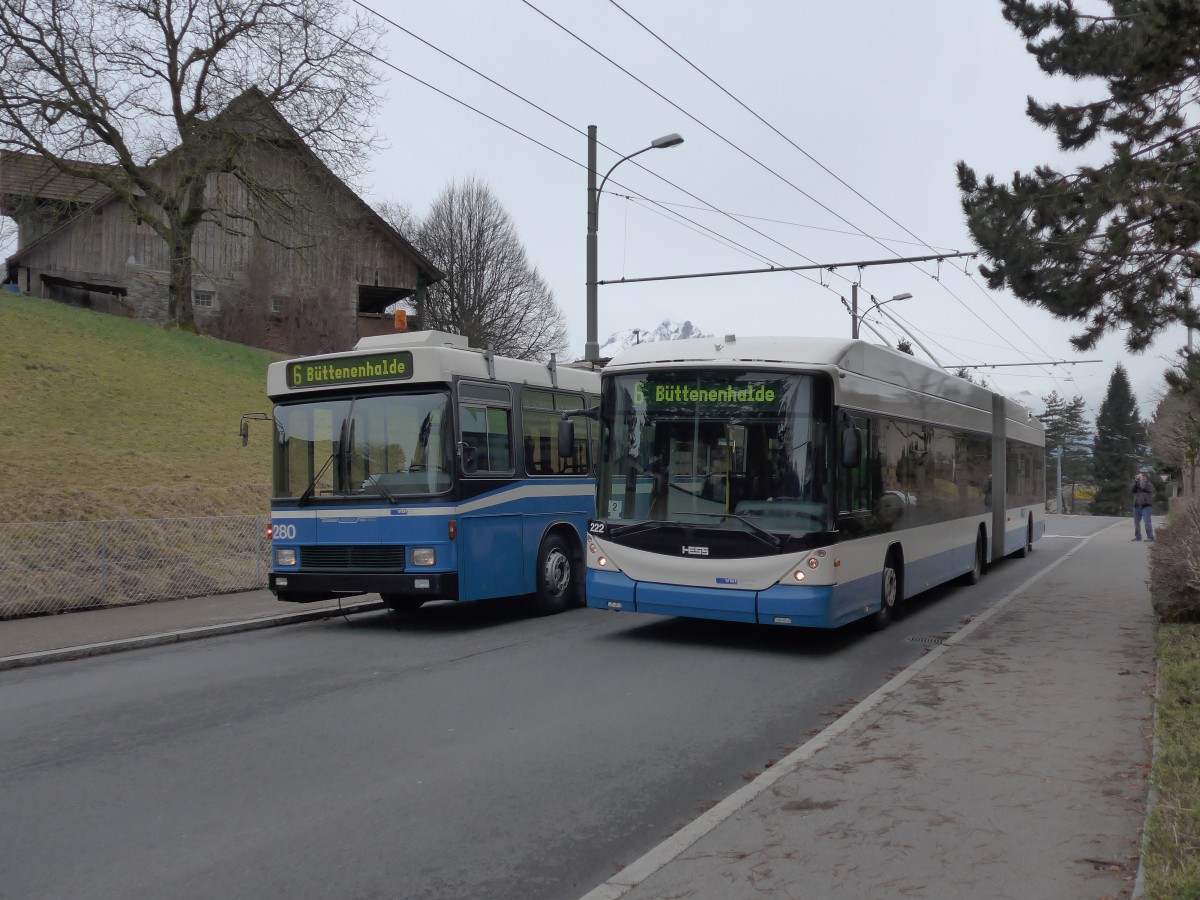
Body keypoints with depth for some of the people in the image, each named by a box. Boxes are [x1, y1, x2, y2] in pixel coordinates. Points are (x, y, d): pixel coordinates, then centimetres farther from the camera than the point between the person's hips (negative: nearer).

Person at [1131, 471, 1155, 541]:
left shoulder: (1149, 484, 0)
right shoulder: (1137, 485, 19)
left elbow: (1143, 487, -20)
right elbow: (1131, 490, 5)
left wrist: (1141, 480, -6)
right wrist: (1135, 481, -2)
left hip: (1146, 506, -7)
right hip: (1137, 506, 7)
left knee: (1147, 522, -11)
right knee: (1136, 522, 7)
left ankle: (1150, 537, -10)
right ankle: (1137, 536, 15)